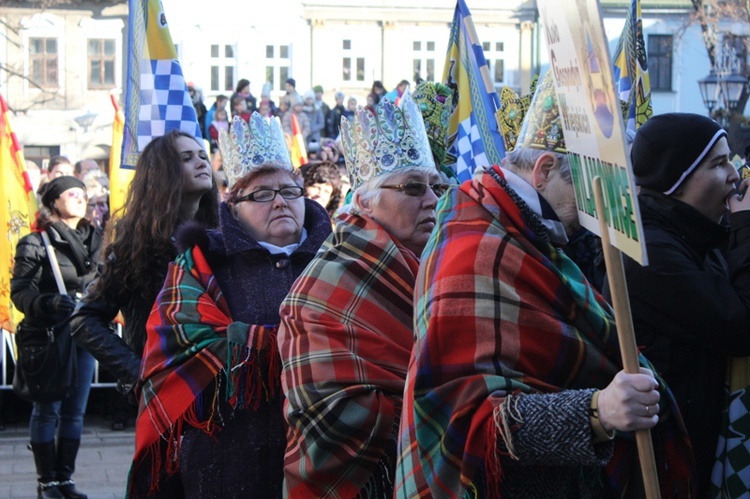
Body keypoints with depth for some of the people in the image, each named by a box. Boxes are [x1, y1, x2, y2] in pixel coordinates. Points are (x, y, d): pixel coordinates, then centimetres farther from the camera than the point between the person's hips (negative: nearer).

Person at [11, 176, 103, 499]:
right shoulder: (36, 243, -5)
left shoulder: (95, 241, 10)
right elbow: (20, 291, -10)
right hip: (49, 338, -5)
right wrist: (49, 303, -25)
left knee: (75, 411, 9)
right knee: (47, 410, 2)